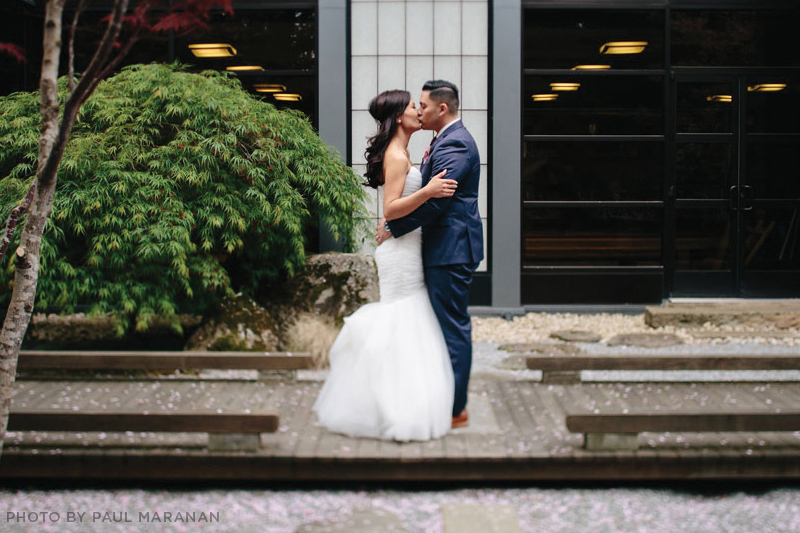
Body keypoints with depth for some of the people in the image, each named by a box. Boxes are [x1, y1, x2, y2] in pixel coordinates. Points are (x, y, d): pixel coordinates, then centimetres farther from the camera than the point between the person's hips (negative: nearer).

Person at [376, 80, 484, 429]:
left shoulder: (454, 145, -17)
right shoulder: (450, 140, 17)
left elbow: (434, 201, -24)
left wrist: (393, 229, -17)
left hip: (451, 250, -11)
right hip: (450, 247, 11)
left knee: (452, 327, -4)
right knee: (451, 325, 16)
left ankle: (454, 409, 3)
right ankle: (450, 401, 26)